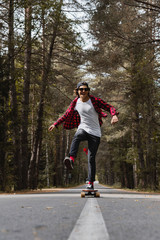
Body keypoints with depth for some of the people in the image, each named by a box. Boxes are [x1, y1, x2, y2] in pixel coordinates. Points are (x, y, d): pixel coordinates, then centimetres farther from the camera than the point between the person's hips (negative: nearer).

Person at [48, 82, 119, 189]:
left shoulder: (94, 100, -5)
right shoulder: (75, 103, 4)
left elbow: (109, 107, -7)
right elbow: (67, 115, 17)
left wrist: (114, 115, -28)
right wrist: (55, 124, 16)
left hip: (95, 133, -1)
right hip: (83, 129, 2)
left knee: (91, 158, -4)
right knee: (77, 137, -37)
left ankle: (91, 183, 4)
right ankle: (71, 160, -55)